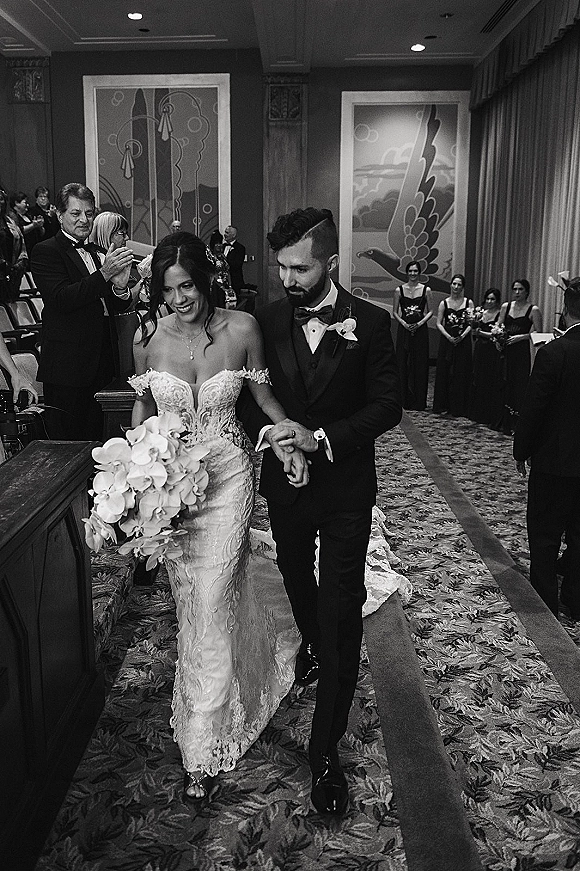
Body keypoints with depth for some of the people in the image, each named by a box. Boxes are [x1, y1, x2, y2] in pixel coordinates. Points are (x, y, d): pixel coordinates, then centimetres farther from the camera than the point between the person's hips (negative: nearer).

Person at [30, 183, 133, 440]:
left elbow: (118, 306, 14)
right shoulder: (45, 251, -4)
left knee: (94, 437, 11)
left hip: (101, 363, 7)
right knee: (67, 439, -3)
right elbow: (62, 299, -19)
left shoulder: (95, 253, 18)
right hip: (67, 366, -7)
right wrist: (104, 273, -26)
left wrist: (120, 287, -9)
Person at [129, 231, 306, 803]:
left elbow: (262, 395, 3)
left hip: (225, 479, -2)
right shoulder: (147, 336, -6)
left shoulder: (241, 329, -11)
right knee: (187, 599, 17)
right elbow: (144, 404, 8)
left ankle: (203, 750, 14)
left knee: (210, 606, -3)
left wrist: (293, 442, -11)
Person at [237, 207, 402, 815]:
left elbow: (386, 406, -11)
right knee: (297, 579, 25)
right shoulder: (266, 320, -4)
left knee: (342, 612, -2)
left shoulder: (370, 323, -10)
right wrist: (269, 432, -17)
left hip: (345, 490, -3)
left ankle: (326, 748, 10)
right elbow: (247, 395, 3)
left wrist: (321, 437, -23)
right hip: (284, 482, 3)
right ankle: (311, 641, 58)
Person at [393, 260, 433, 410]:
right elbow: (395, 312, 6)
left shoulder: (426, 290, 3)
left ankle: (419, 402, 7)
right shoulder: (399, 290, 4)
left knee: (420, 365, 1)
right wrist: (403, 323, -10)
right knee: (403, 364, 0)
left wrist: (420, 322, -11)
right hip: (404, 330, 0)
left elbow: (430, 311, 5)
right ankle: (404, 400, 9)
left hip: (420, 330, 0)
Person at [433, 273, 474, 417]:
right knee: (444, 372, 2)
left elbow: (471, 324, 0)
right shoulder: (444, 303, 5)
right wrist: (448, 336, -12)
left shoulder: (468, 303, 4)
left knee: (461, 373, 1)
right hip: (447, 340, 1)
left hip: (463, 341, 0)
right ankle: (443, 406, 10)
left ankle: (459, 407, 7)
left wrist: (462, 336, -14)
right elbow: (439, 323, 1)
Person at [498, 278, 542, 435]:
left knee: (520, 385, -5)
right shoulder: (506, 306, 12)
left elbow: (538, 332, -5)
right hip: (507, 351, 4)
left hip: (523, 352, -4)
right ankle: (505, 423, 15)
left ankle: (516, 425, 1)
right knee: (506, 385, 6)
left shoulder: (533, 310, -2)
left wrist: (520, 337, -15)